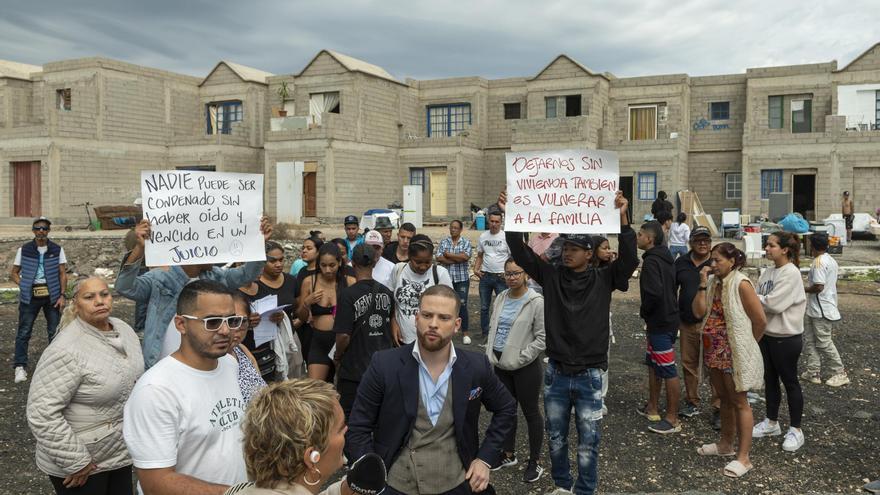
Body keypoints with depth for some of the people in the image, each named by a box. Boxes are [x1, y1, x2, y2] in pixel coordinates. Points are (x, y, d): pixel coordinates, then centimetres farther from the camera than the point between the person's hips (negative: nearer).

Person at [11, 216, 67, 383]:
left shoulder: (57, 250, 3)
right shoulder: (24, 250, 3)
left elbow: (63, 274, 3)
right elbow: (14, 273, 9)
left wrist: (62, 295, -5)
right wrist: (24, 286, -7)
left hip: (52, 295, 0)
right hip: (29, 296, 0)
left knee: (54, 331, 7)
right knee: (23, 332, 0)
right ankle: (20, 366, 6)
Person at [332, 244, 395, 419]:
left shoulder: (348, 295, -17)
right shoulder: (387, 293, -1)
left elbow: (344, 335, -18)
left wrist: (337, 357, 0)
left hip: (354, 368, -5)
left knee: (348, 417, 8)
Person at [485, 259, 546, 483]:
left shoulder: (536, 302, -15)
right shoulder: (501, 298, 5)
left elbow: (542, 338, -15)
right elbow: (493, 328, 14)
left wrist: (521, 357, -16)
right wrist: (491, 354, 5)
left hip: (525, 366, -6)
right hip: (501, 364, 6)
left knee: (530, 412, 8)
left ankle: (534, 461, 22)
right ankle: (509, 454, 35)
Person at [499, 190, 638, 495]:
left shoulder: (603, 281, -4)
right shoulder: (551, 277, 0)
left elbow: (629, 259, -19)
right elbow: (521, 253, -7)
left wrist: (622, 219, -31)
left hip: (589, 375, -2)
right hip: (556, 372, 2)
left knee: (588, 442, 8)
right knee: (556, 438, 17)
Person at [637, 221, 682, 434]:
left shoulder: (651, 261, -19)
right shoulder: (664, 257, 11)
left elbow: (654, 292, -30)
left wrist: (644, 312, -12)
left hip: (660, 323, -10)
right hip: (666, 318, 10)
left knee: (667, 369, -3)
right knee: (653, 363, 20)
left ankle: (672, 419, 5)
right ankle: (653, 408, 31)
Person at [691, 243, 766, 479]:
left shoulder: (741, 284, -16)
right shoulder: (713, 282, 7)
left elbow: (760, 320, -15)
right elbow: (698, 312, -2)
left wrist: (747, 344, -3)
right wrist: (703, 285, -8)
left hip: (734, 352, -7)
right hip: (715, 350, 7)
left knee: (739, 402, -1)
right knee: (724, 399, 19)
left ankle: (743, 457, 4)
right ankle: (726, 444, 33)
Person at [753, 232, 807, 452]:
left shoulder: (791, 273, -18)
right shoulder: (768, 272, 6)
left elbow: (773, 303, -24)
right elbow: (759, 300, 5)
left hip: (786, 337, -7)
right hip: (766, 334, 8)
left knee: (789, 381, 5)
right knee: (770, 379, 17)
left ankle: (796, 430, 19)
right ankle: (772, 422, 32)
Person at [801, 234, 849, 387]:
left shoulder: (819, 262, -20)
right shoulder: (831, 261, 11)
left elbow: (818, 287, -26)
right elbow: (833, 283, 18)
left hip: (820, 311, -10)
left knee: (824, 343, 0)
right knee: (810, 340, 13)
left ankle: (840, 374, 9)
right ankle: (813, 372, 17)